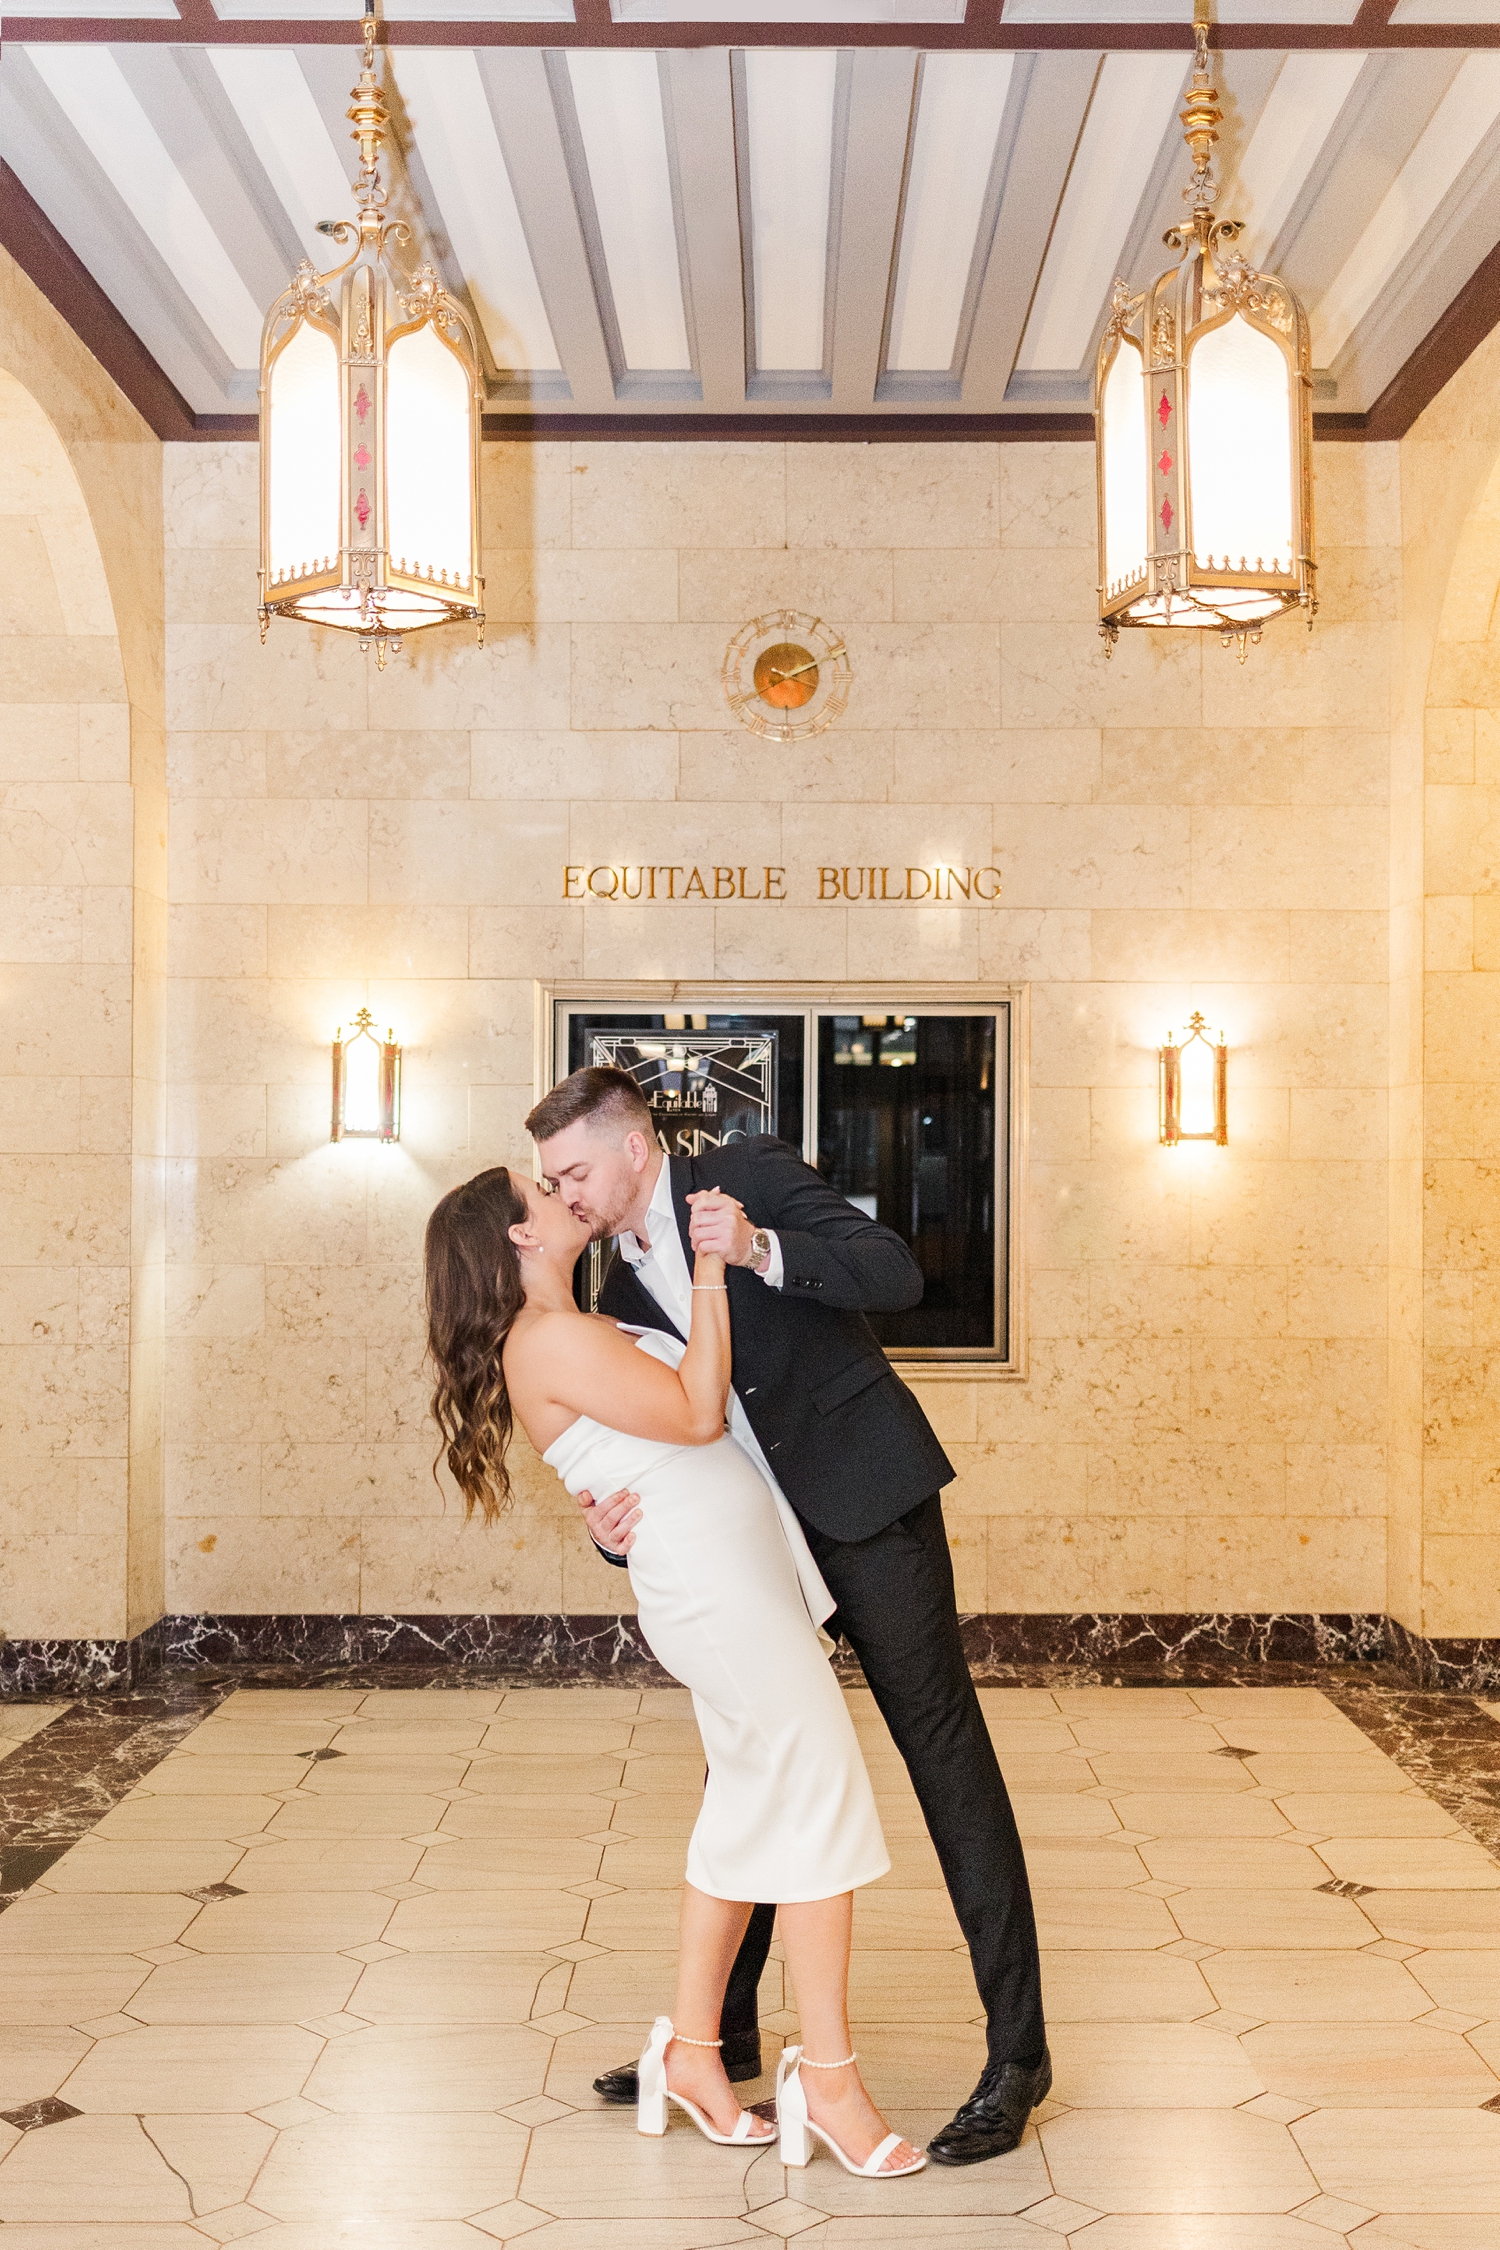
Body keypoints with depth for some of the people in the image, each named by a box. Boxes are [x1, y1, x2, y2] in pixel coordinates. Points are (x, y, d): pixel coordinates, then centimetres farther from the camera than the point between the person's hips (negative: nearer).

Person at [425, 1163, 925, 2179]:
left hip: (737, 1584, 10)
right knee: (822, 1798, -7)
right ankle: (830, 2074, 4)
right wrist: (709, 1272, -13)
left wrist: (704, 1262, 21)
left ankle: (692, 2051, 25)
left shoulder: (581, 1332, 17)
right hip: (717, 1590, -10)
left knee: (749, 1811, 15)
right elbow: (698, 1414, -16)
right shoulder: (547, 1340, -14)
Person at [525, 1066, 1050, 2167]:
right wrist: (615, 1528, -10)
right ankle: (725, 2033, 29)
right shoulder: (624, 1290, 11)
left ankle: (1018, 2050, 7)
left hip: (867, 1502, -7)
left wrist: (762, 1249, -31)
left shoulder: (751, 1173, -7)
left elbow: (897, 1272, -17)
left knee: (945, 1753, -3)